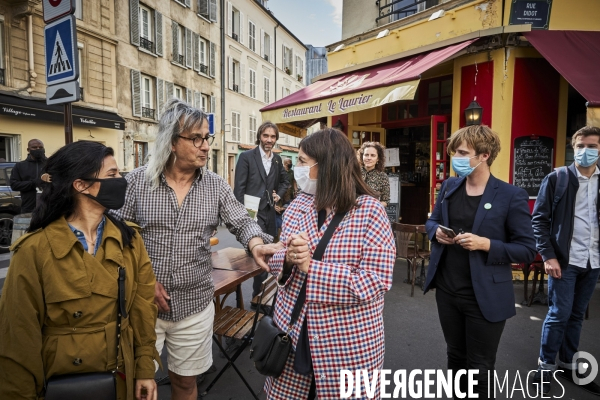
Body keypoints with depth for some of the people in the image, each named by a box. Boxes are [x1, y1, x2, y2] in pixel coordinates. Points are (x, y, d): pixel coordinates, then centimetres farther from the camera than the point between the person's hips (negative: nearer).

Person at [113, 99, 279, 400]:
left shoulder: (215, 185, -3)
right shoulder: (137, 181, -6)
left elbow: (241, 223, -6)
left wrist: (256, 244, -28)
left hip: (195, 304, 2)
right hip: (143, 302, -1)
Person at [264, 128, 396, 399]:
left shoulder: (370, 211, -15)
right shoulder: (297, 206, 1)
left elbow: (374, 283, -21)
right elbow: (277, 259, 6)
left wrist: (310, 267, -23)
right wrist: (288, 259, -17)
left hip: (348, 344, -4)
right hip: (292, 332, 5)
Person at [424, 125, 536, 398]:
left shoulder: (511, 196, -13)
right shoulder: (449, 186, 3)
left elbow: (527, 250, -10)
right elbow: (432, 221, 14)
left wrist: (486, 244, -25)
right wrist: (437, 231, -9)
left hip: (485, 297, -5)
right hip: (447, 290, 5)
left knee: (479, 367, 14)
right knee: (455, 356, 24)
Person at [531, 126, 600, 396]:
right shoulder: (556, 179, -4)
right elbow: (539, 219, -7)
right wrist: (548, 256, -13)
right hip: (565, 260, -4)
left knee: (577, 315, 14)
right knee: (559, 314, -1)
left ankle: (568, 365, 28)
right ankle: (546, 367, 15)